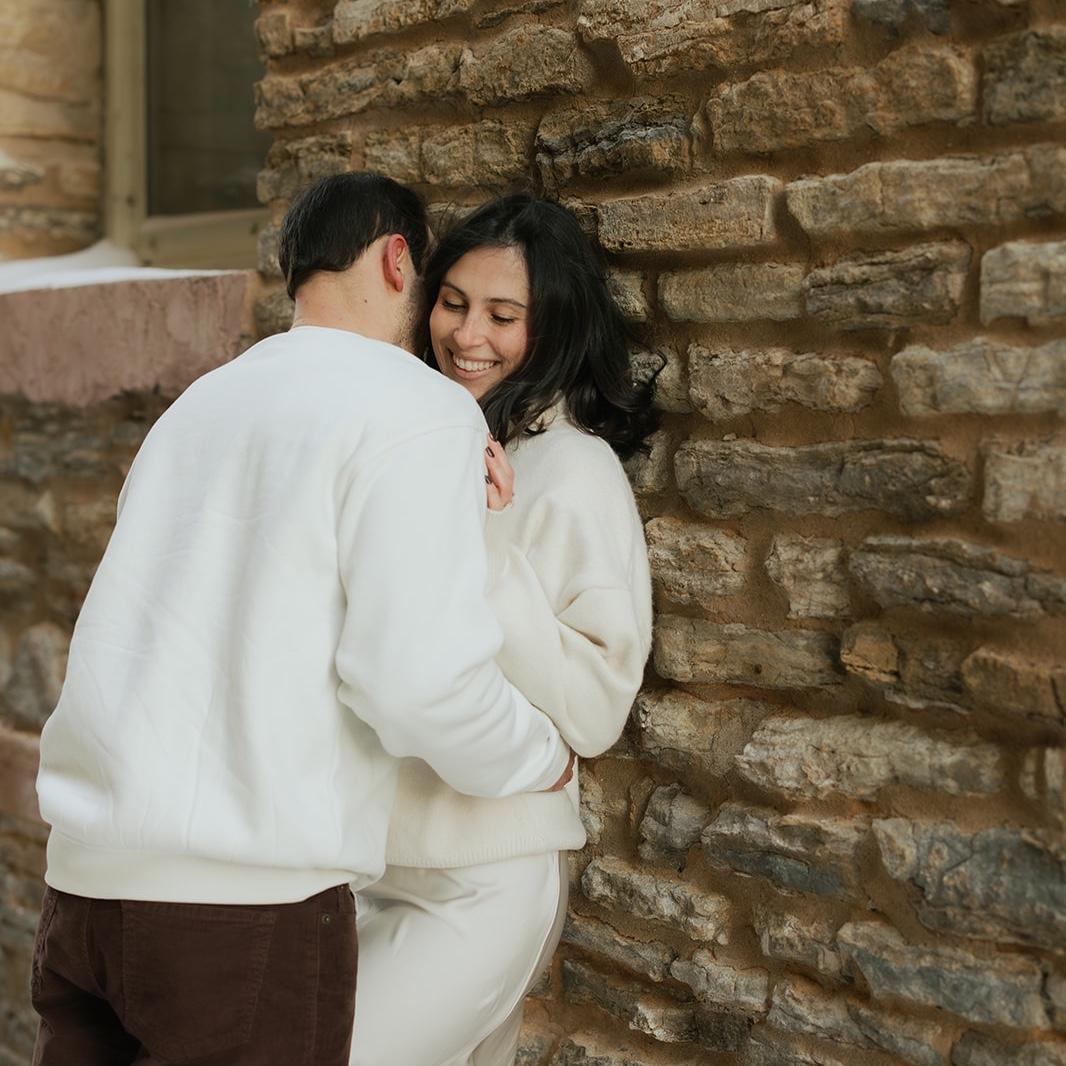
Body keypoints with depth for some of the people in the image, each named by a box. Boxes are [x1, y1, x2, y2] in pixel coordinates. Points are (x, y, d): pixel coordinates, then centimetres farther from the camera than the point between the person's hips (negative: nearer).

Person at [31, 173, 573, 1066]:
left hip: (84, 876, 7)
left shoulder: (205, 399, 17)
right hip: (249, 893, -7)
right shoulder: (420, 408, -6)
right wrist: (540, 757, 5)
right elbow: (422, 675, -15)